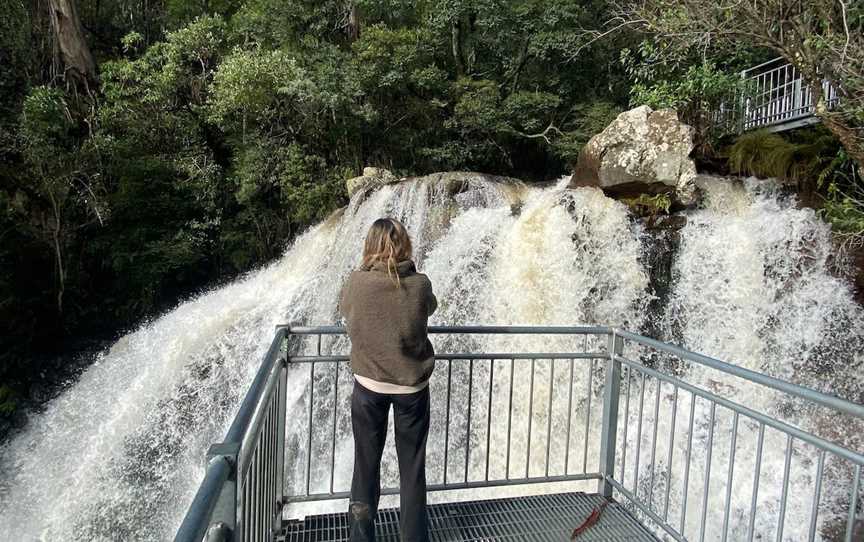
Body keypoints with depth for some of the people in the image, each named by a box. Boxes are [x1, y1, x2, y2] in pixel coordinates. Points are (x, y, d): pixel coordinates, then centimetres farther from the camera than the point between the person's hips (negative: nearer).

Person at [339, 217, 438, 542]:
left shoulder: (357, 282, -12)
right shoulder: (419, 284, -12)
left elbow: (344, 307, 8)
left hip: (369, 385, 0)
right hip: (412, 385, 0)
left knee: (366, 464, 16)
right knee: (412, 466, 15)